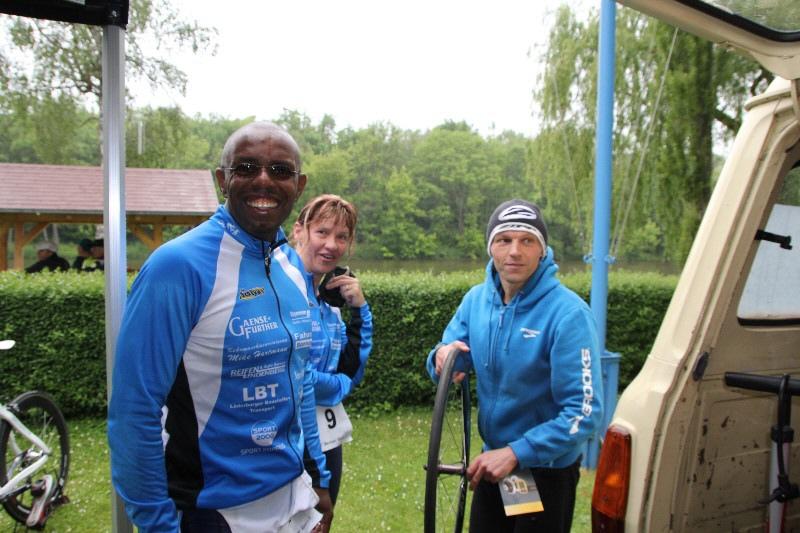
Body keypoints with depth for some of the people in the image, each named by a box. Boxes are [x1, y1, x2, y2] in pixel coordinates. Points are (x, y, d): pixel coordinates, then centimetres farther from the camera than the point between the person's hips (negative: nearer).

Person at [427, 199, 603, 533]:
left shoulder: (569, 314, -22)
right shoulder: (476, 299, -6)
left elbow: (584, 411, -24)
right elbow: (448, 367, 2)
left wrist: (516, 453, -29)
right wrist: (443, 356, -21)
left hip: (547, 468, -5)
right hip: (491, 462, 5)